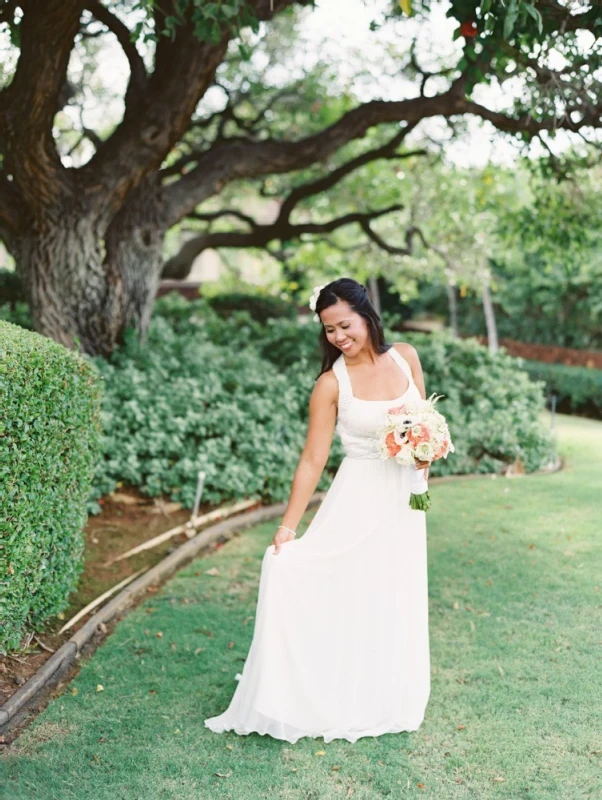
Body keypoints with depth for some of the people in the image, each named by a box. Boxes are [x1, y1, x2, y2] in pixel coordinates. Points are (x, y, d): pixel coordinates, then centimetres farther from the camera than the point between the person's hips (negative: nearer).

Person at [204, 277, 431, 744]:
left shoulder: (405, 357, -1)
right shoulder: (332, 383, -11)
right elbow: (313, 460, -11)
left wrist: (424, 453, -7)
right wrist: (288, 526, -14)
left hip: (405, 500, 4)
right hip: (358, 500, -3)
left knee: (396, 600, 12)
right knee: (341, 594, -6)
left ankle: (390, 703, 27)